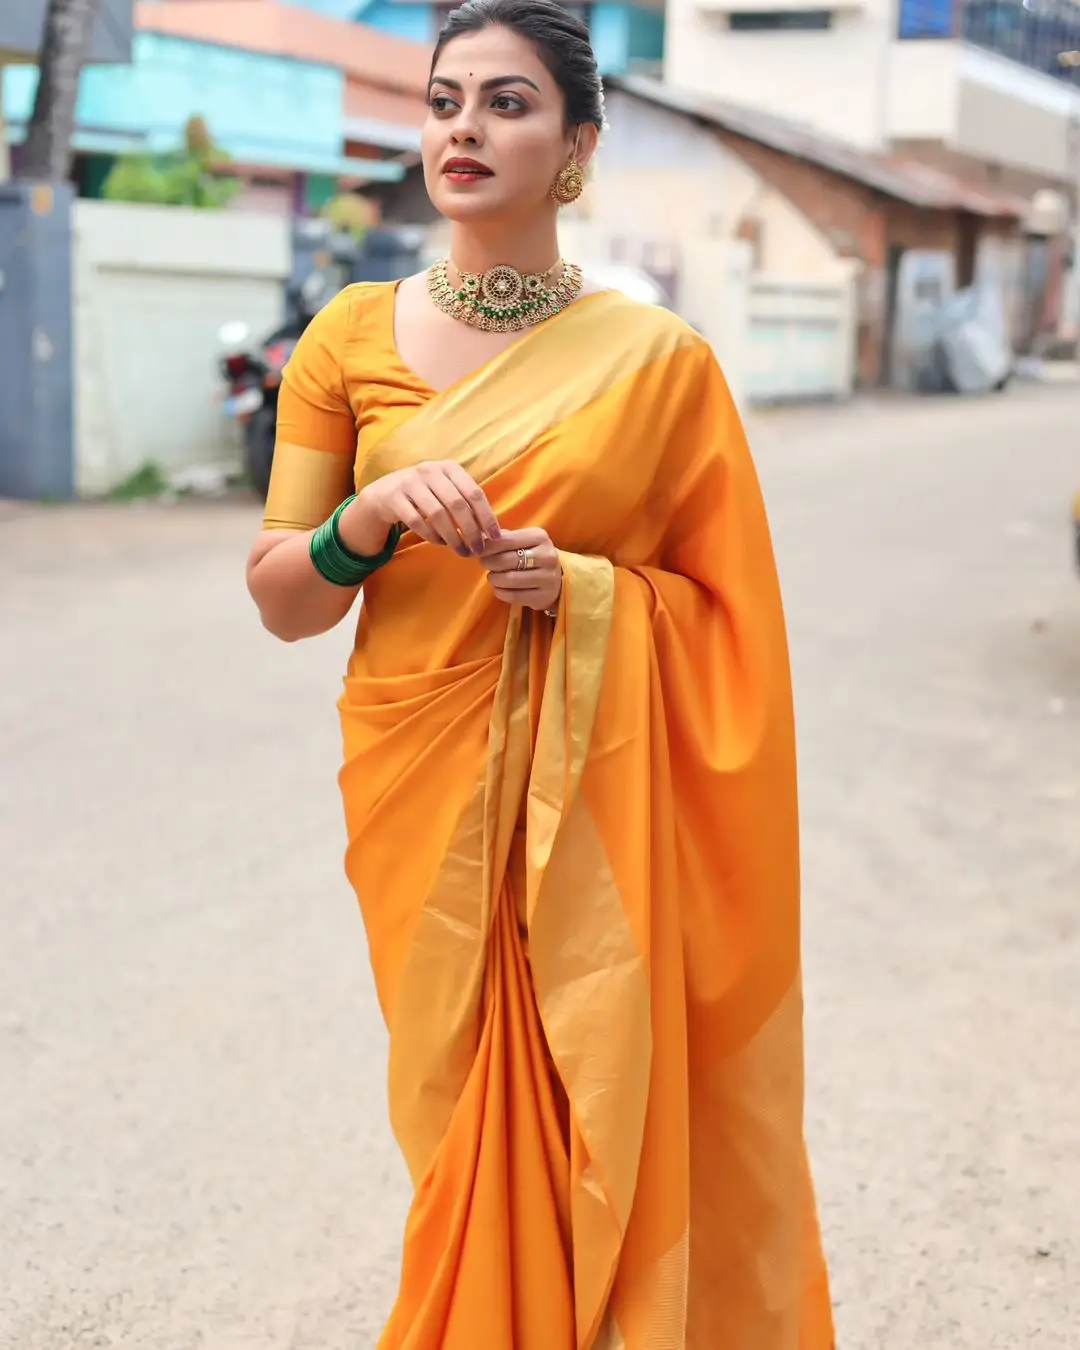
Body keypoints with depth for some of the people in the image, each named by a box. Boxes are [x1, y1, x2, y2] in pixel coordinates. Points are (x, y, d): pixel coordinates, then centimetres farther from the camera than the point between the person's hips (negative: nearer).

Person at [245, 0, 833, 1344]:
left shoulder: (658, 359, -2)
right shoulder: (353, 335, 3)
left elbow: (727, 613, 2)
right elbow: (278, 599, 3)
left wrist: (578, 588, -15)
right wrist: (371, 519, -16)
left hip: (604, 811, -1)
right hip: (421, 787, 1)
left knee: (609, 1139, 4)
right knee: (463, 1127, 10)